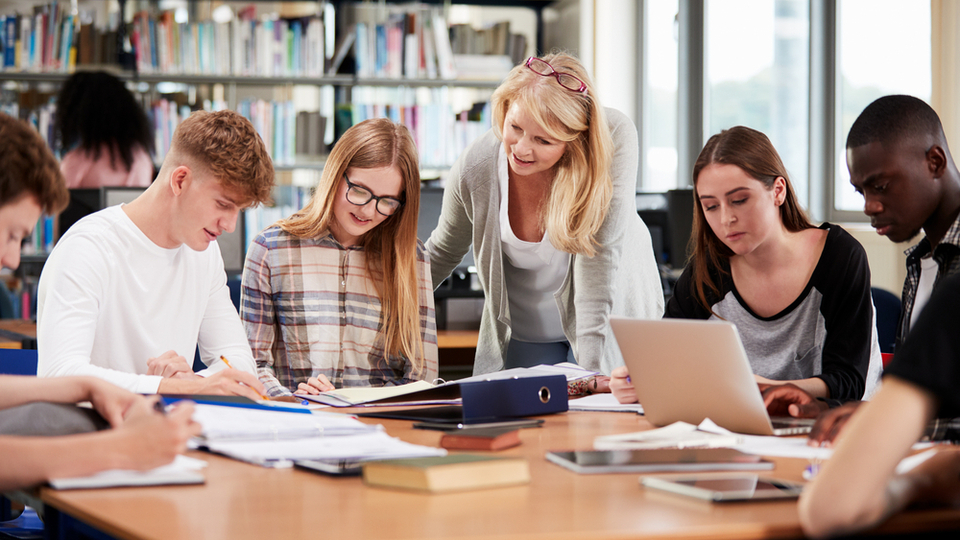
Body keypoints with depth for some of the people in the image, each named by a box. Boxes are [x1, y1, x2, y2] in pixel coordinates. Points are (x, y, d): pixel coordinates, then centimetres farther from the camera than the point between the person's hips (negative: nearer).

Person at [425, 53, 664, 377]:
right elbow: (443, 253, 1)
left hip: (612, 322, -1)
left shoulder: (613, 139, -29)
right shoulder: (474, 169, -22)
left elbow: (601, 257, -31)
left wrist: (591, 366, -35)